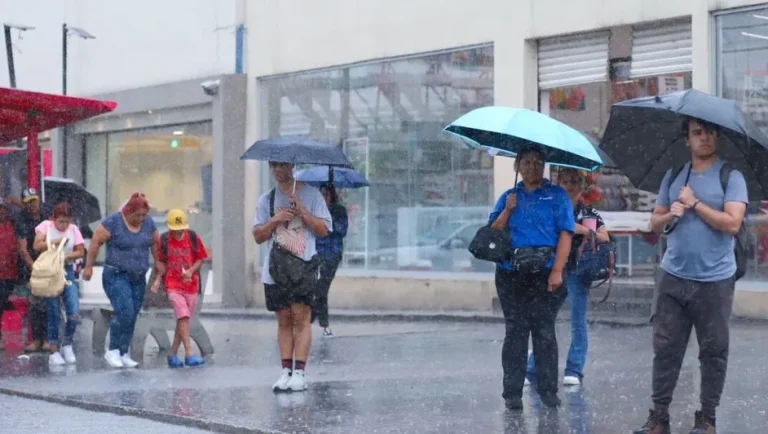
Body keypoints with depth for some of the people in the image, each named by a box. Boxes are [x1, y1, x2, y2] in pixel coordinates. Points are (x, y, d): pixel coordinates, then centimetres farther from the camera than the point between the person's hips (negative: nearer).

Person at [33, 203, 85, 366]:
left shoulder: (73, 229, 4)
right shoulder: (46, 226, -2)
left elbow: (80, 252, 2)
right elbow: (37, 246, -14)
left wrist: (66, 256, -15)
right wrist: (55, 241, -21)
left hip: (67, 271, 2)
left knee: (74, 312, -9)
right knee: (53, 314, -1)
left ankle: (67, 345, 13)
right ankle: (54, 351, 7)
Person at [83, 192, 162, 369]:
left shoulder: (148, 223, 4)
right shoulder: (113, 222, -11)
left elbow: (155, 242, 19)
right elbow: (95, 243, -8)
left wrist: (158, 262, 14)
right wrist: (89, 266, -7)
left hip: (138, 278, 6)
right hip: (116, 276, -6)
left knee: (132, 318, 3)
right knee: (124, 313, -18)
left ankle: (123, 354, 11)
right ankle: (113, 351, -5)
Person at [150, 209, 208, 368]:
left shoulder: (193, 238, -1)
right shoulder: (163, 240, -2)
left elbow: (200, 259, 6)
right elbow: (161, 263, 7)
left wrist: (191, 271, -11)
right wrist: (158, 280, -5)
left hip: (191, 284, 3)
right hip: (173, 285, -3)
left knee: (184, 320, 6)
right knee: (183, 317, -17)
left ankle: (173, 354, 18)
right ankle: (189, 354, -19)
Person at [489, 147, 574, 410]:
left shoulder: (556, 195, 5)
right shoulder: (508, 197, 14)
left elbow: (565, 234, -3)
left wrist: (557, 271, -13)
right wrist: (507, 211, -7)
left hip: (544, 274, -2)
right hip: (511, 275, 2)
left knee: (544, 332, 0)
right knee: (515, 332, 3)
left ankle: (548, 391, 6)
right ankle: (512, 392, 6)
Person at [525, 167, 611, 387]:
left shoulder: (589, 211, 8)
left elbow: (606, 239, 1)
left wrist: (585, 230, -12)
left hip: (577, 272, 0)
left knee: (578, 322, 1)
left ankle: (574, 371, 7)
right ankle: (533, 371, 4)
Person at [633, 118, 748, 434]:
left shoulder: (730, 176, -4)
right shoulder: (674, 176, 11)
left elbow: (732, 223, -15)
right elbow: (655, 222, 14)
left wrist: (694, 203, -10)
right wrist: (669, 215, -8)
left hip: (714, 280, -4)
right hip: (672, 277, 4)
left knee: (713, 351, 4)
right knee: (665, 348, 4)